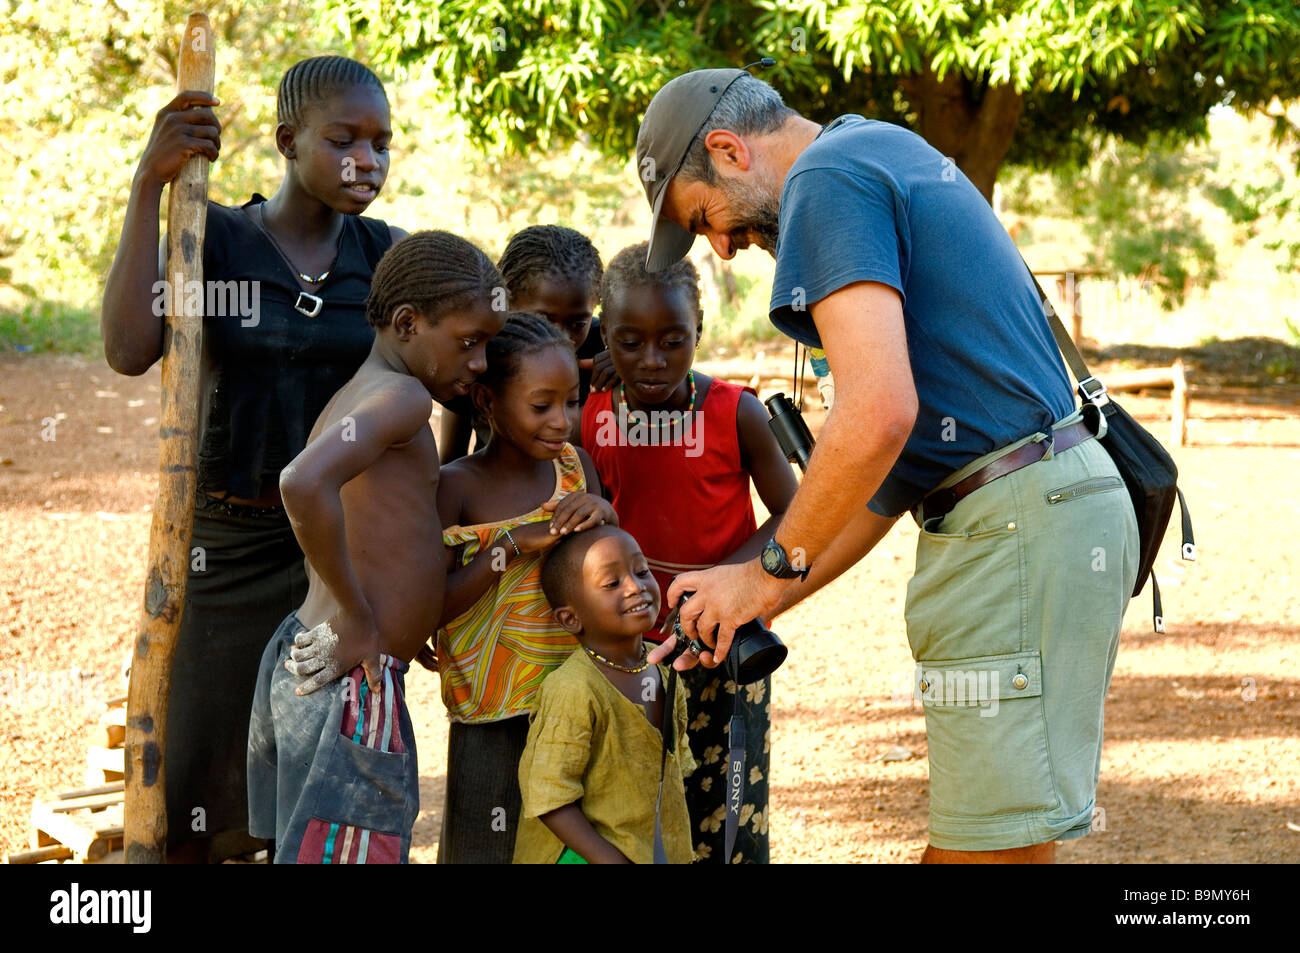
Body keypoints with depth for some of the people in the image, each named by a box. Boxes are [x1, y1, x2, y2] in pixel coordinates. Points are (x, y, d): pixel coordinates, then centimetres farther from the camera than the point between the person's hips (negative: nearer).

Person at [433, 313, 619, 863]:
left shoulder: (573, 467, 6)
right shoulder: (457, 487, -9)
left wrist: (605, 520, -8)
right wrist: (514, 544, -22)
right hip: (494, 725, -4)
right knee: (492, 846, 2)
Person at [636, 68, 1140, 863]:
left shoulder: (827, 180, -8)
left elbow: (880, 415, -23)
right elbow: (904, 457, 22)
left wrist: (767, 573, -9)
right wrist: (767, 602, 19)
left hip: (1018, 526, -11)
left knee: (996, 843, -7)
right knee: (964, 834, 13)